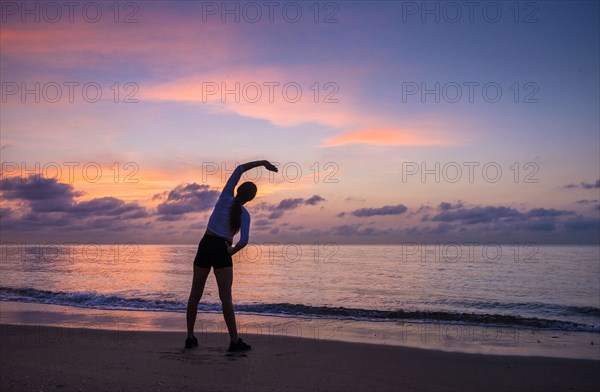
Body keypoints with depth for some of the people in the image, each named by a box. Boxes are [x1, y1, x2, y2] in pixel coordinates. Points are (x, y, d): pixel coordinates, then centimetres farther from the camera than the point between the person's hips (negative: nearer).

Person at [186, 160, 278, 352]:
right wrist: (230, 253, -2)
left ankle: (190, 337, 14)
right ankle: (234, 341, -7)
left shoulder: (225, 198, 2)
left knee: (195, 294, 11)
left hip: (204, 246, 3)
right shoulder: (244, 215, -3)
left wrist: (263, 162, 6)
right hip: (222, 251, -3)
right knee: (225, 297, -5)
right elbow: (244, 240, -18)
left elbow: (239, 169, 6)